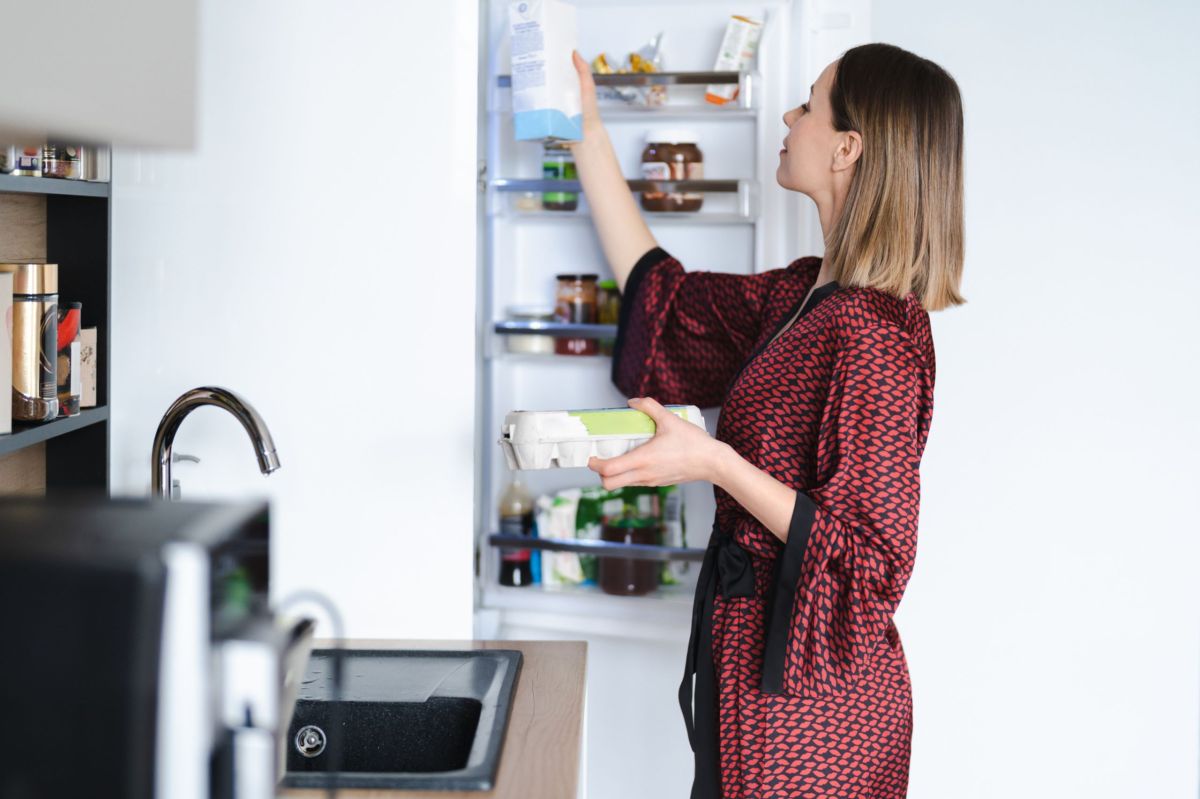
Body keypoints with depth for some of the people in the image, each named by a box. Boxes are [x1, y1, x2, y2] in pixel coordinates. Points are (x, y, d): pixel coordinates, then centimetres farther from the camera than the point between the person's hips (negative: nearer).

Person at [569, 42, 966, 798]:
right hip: (761, 646, 9)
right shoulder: (807, 293, 5)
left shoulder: (873, 332, -23)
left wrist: (715, 464, -27)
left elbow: (868, 558, -22)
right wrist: (589, 135, 15)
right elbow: (663, 304, 14)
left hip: (807, 686, -9)